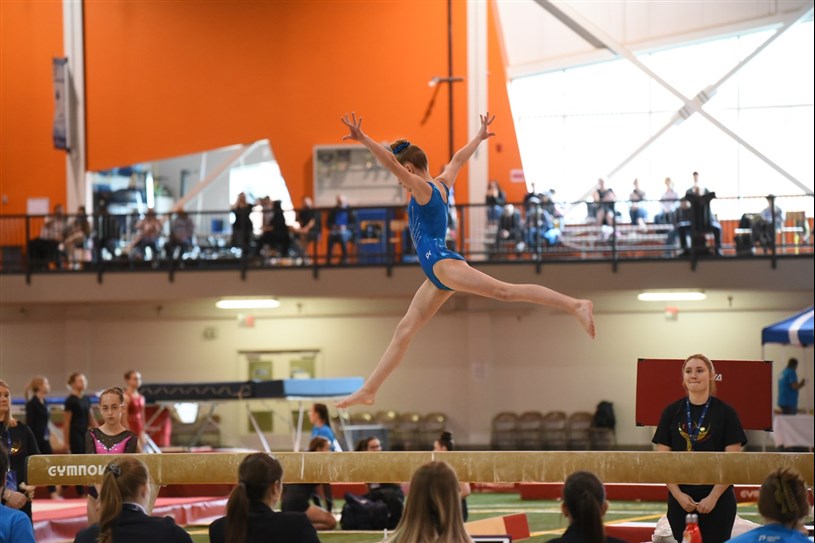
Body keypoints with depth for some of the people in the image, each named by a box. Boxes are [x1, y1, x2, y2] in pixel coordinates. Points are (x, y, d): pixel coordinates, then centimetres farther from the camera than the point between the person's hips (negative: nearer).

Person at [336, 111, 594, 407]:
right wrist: (479, 137, 50)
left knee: (504, 290, -22)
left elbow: (391, 164, -20)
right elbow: (459, 159, 36)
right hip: (437, 274, 11)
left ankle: (575, 305, -31)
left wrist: (363, 139, -27)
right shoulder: (442, 184, 19)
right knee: (404, 330, 9)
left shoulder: (423, 189, -5)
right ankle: (368, 391, 9)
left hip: (443, 263, -11)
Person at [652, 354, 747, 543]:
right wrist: (678, 494, -7)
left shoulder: (725, 412, 0)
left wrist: (713, 497, -11)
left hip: (718, 500, -2)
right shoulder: (672, 412, 5)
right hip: (680, 499, 2)